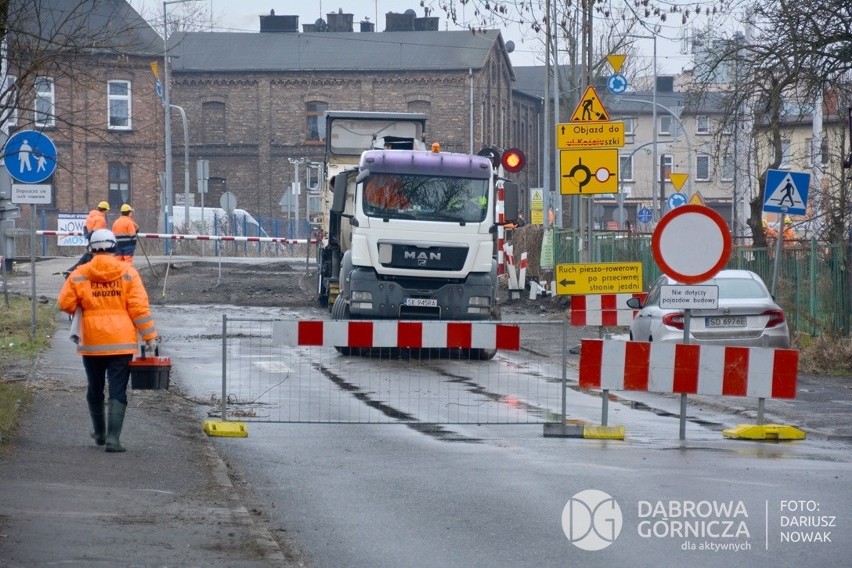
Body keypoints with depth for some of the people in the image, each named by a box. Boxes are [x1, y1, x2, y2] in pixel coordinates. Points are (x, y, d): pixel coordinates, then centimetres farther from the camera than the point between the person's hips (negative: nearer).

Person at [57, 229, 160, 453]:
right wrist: (150, 337, -1)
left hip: (91, 344, 1)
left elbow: (65, 304, 1)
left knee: (95, 389, 18)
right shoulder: (128, 273, -4)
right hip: (121, 342, -1)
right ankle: (113, 437, -13)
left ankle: (100, 433, 32)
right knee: (118, 391, -1)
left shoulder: (79, 275, -3)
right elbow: (139, 308, -6)